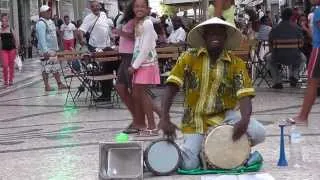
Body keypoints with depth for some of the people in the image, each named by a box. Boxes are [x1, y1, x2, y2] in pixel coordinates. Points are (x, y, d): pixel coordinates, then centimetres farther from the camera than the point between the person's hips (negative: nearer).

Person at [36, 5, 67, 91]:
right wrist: (45, 51, -27)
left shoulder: (51, 21, 15)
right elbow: (42, 38, -21)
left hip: (54, 49, 9)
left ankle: (59, 84, 17)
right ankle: (47, 86, 2)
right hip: (46, 51, -9)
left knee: (56, 68, 12)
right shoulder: (41, 23, -13)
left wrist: (57, 48, 18)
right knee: (46, 68, -3)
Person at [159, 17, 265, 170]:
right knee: (189, 164, -20)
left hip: (224, 116, 1)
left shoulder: (236, 64, -5)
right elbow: (171, 88, -11)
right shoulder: (189, 58, -6)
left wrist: (245, 120, -34)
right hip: (195, 119, -1)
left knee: (258, 133, -23)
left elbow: (244, 95, -13)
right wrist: (164, 118, -23)